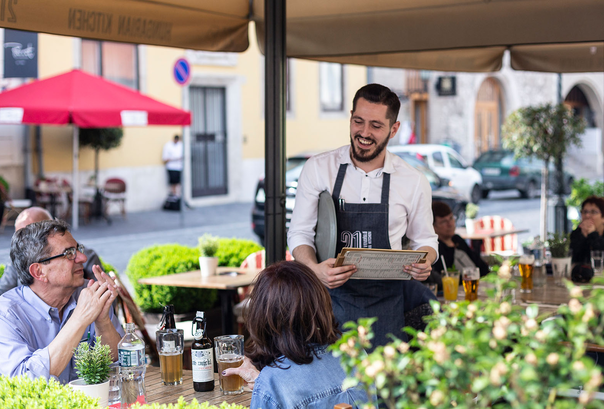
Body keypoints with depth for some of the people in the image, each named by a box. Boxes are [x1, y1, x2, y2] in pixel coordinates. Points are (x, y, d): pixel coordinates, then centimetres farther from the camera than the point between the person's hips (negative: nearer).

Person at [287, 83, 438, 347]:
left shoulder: (413, 182, 3)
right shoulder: (318, 169, 0)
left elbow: (425, 239, 14)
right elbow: (300, 233, 2)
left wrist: (425, 263, -9)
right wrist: (314, 269, -18)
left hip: (384, 305, 1)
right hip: (329, 298, 0)